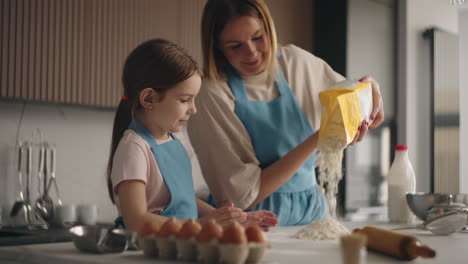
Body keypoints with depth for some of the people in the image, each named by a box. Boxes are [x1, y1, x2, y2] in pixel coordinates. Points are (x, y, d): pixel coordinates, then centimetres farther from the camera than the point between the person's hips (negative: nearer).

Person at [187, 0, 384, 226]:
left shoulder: (295, 62, 3)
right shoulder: (212, 94, -12)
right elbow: (244, 195, -15)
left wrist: (369, 86, -4)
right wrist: (317, 140, -20)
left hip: (309, 214, 9)